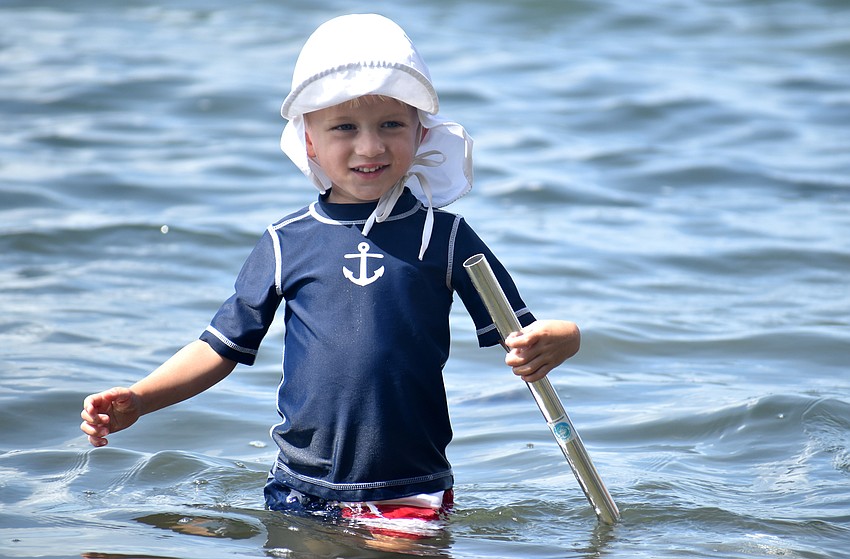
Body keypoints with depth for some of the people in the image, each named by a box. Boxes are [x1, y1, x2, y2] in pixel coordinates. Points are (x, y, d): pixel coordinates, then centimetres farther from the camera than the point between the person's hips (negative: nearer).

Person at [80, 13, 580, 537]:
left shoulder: (444, 237, 2)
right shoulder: (288, 243, 5)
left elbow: (516, 333, 1)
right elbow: (223, 346, 11)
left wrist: (553, 342, -23)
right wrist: (137, 400, -1)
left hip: (410, 496, -2)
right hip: (300, 492, 2)